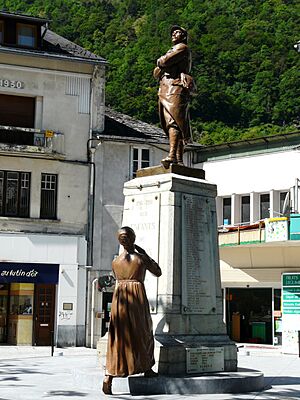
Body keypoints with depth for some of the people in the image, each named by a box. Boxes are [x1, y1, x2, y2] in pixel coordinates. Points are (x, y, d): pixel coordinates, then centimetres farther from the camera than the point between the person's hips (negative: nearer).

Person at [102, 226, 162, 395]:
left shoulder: (115, 261, 7)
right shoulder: (141, 258, -4)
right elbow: (158, 272, 10)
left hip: (119, 297, 3)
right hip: (137, 297, -3)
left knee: (117, 338, 2)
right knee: (143, 332, 17)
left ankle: (109, 376, -10)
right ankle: (147, 368, 31)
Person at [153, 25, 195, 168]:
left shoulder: (182, 48, 6)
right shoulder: (173, 51, 34)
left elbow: (164, 61, -9)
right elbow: (156, 73, 26)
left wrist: (160, 61, 13)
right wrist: (162, 66, 6)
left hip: (176, 88, -9)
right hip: (165, 90, 9)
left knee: (174, 122, -20)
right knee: (172, 124, -1)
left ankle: (172, 155, -32)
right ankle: (179, 158, -5)